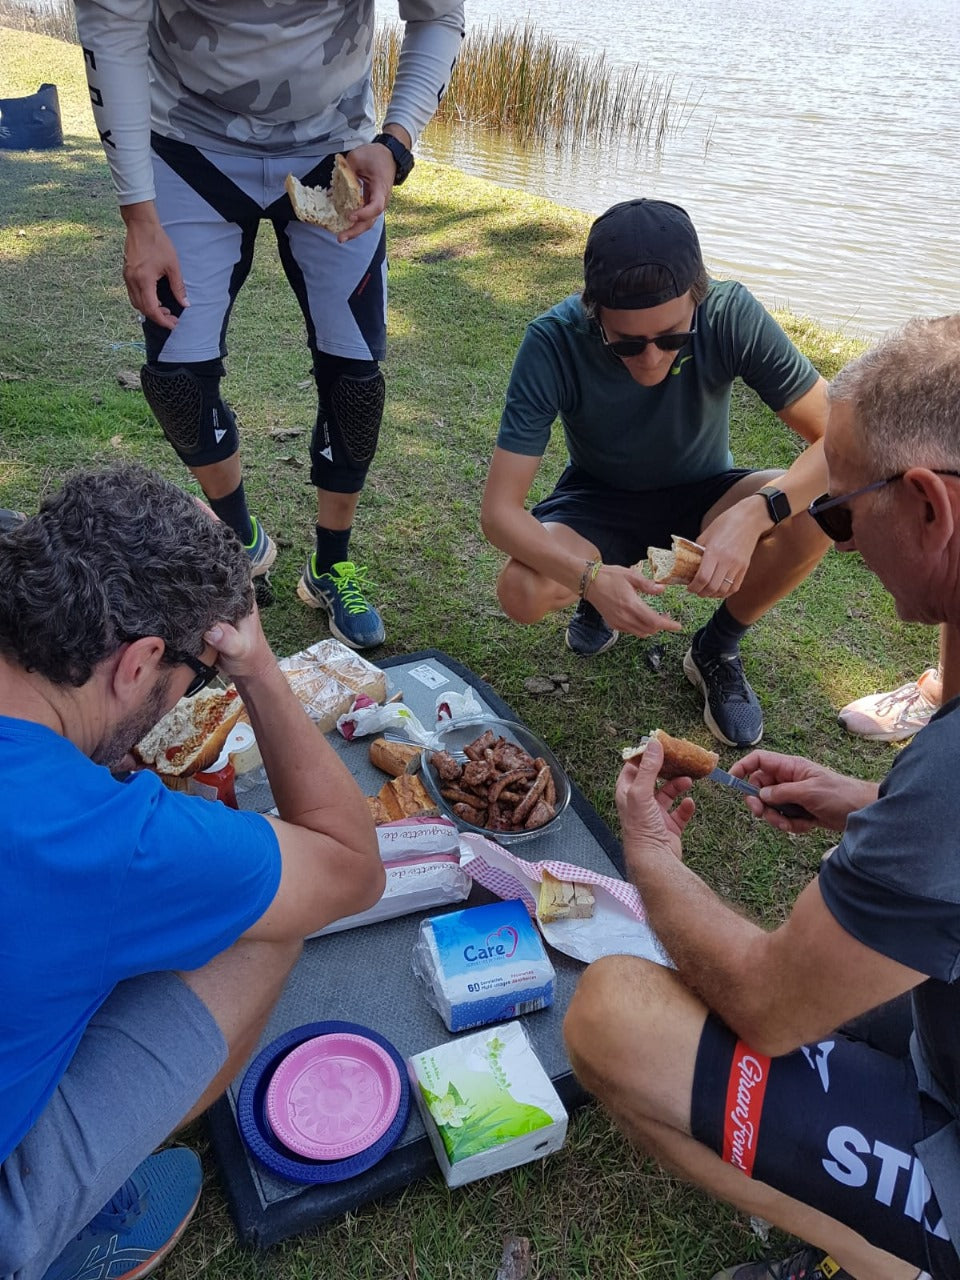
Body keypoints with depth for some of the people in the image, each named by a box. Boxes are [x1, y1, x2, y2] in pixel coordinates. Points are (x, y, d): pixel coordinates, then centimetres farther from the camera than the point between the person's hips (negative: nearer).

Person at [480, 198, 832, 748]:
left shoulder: (733, 315, -26)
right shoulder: (554, 342, -28)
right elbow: (500, 509, -28)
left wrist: (754, 514, -43)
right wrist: (591, 578, -45)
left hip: (702, 495, 1)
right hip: (599, 502, -1)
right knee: (523, 593, -31)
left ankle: (717, 649, -1)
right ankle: (596, 598, 7)